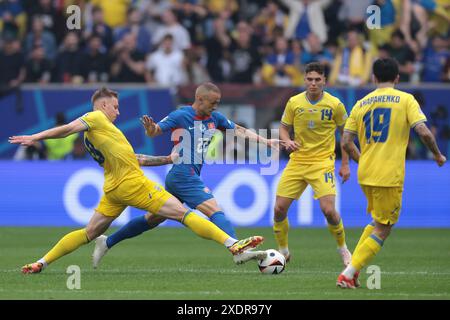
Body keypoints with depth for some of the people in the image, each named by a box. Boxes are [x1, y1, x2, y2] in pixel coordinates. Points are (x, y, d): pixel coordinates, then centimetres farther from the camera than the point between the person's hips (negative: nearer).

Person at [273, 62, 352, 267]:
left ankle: (343, 249, 8)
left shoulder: (334, 104, -5)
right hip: (297, 162, 3)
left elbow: (345, 133, 5)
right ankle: (283, 251, 19)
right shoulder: (294, 102, -1)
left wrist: (345, 165, 3)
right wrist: (287, 141, -13)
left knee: (328, 210, -17)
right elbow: (283, 128, 10)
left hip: (322, 163, -3)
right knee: (279, 208, -3)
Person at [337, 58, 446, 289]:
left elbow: (346, 142, 6)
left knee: (378, 222, 23)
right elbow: (424, 132, -12)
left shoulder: (361, 104, 10)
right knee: (382, 230, 3)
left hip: (365, 174, 5)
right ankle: (348, 274, -7)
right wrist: (437, 155, 5)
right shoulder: (405, 100, -1)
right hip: (390, 175, -5)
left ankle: (353, 268, 11)